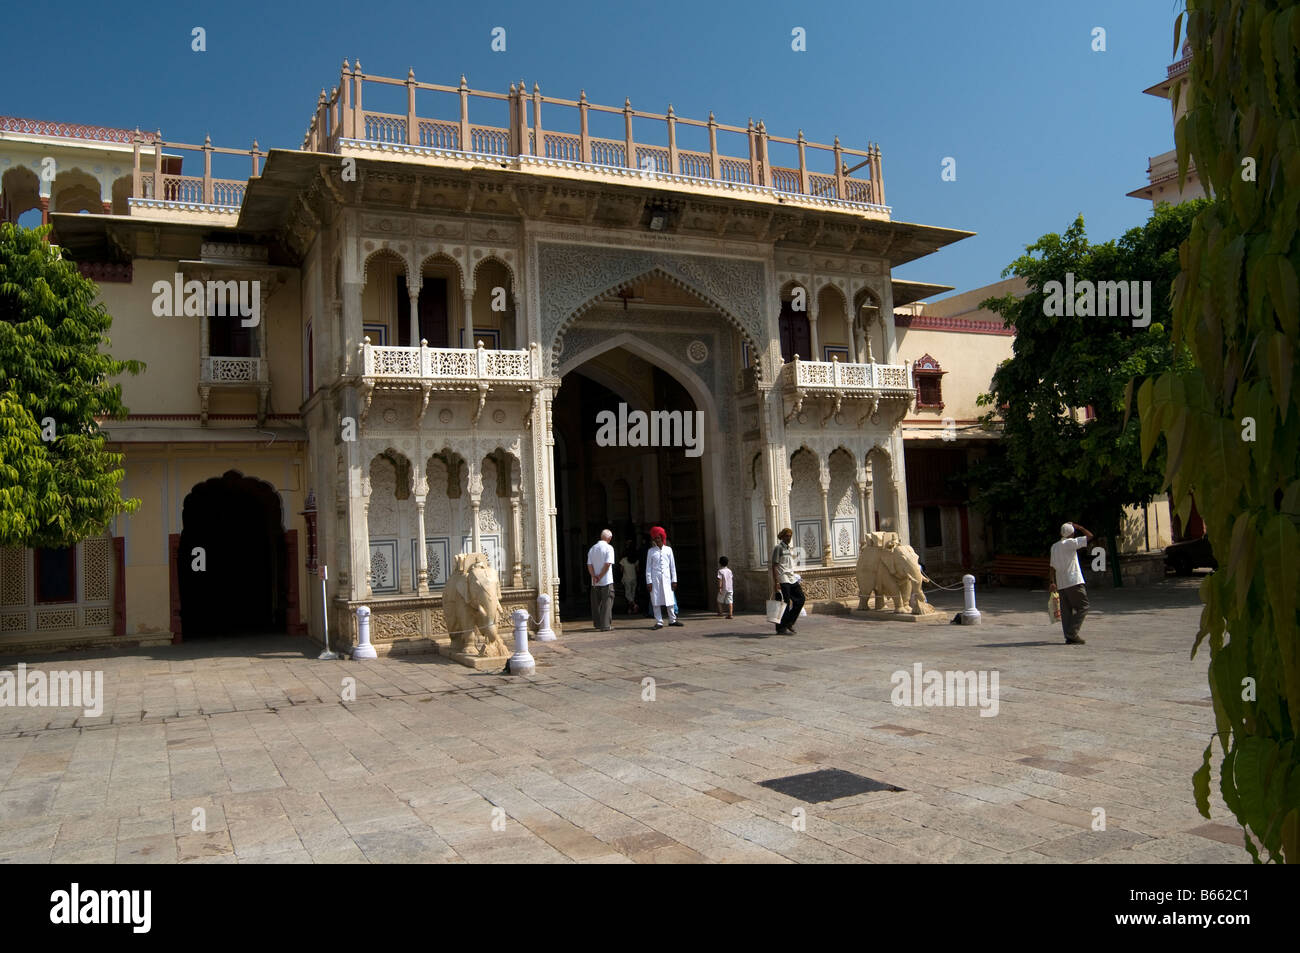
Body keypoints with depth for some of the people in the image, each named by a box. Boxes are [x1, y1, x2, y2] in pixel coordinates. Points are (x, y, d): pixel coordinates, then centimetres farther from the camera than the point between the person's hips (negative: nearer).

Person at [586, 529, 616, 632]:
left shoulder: (592, 549, 10)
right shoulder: (609, 548, -7)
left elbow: (589, 565, 2)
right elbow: (607, 564, -15)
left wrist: (594, 577, -5)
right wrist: (600, 577, -9)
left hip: (594, 583, 5)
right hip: (607, 581, -5)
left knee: (596, 604, 11)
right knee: (607, 603, 0)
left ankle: (598, 625, 17)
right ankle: (605, 625, -3)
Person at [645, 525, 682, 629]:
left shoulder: (668, 549, 9)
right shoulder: (651, 551, 6)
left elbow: (672, 565, 10)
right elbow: (648, 567, 5)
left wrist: (674, 580, 6)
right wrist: (649, 581, -2)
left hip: (666, 578, 1)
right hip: (655, 579, -1)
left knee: (670, 599, 2)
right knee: (656, 601, -2)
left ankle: (672, 620, 14)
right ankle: (659, 622, 3)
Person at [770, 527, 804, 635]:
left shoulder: (790, 549, 20)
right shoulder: (778, 548, -5)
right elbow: (774, 566, -10)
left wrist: (797, 581, 20)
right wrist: (776, 582, -17)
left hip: (792, 578, 8)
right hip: (782, 580, -8)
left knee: (800, 599, 4)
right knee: (785, 603, -7)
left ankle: (789, 623, 15)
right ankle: (782, 628, 0)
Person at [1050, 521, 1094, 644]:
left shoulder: (1054, 546, 13)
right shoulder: (1071, 543, -7)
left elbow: (1052, 567, 12)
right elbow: (1090, 536, -4)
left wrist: (1053, 582, 14)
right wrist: (1079, 527, 9)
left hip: (1061, 584, 7)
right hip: (1074, 582, -7)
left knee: (1066, 610, 7)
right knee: (1083, 607, 0)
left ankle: (1069, 637, 3)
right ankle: (1072, 634, -8)